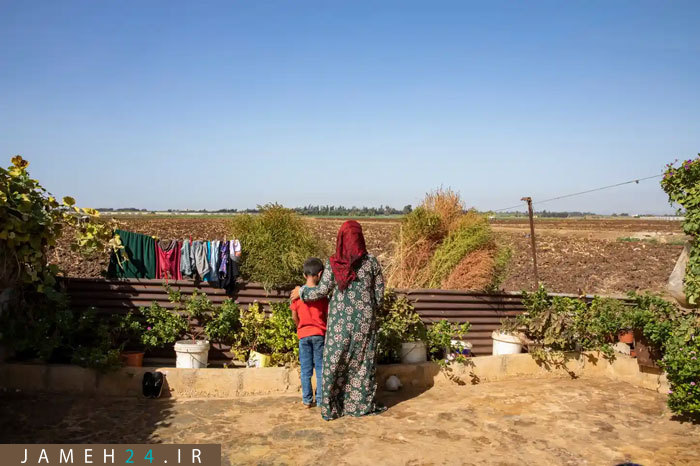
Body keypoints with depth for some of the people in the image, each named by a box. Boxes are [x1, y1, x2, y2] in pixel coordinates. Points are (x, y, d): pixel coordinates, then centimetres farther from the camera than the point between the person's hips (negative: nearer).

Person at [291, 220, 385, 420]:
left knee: (335, 361, 9)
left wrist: (301, 292, 11)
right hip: (365, 319, 1)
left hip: (340, 319, -1)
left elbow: (322, 291, -5)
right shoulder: (371, 261, -6)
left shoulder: (333, 264, -9)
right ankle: (364, 405, 23)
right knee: (364, 361, 13)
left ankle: (331, 408, 17)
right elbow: (379, 292, 0)